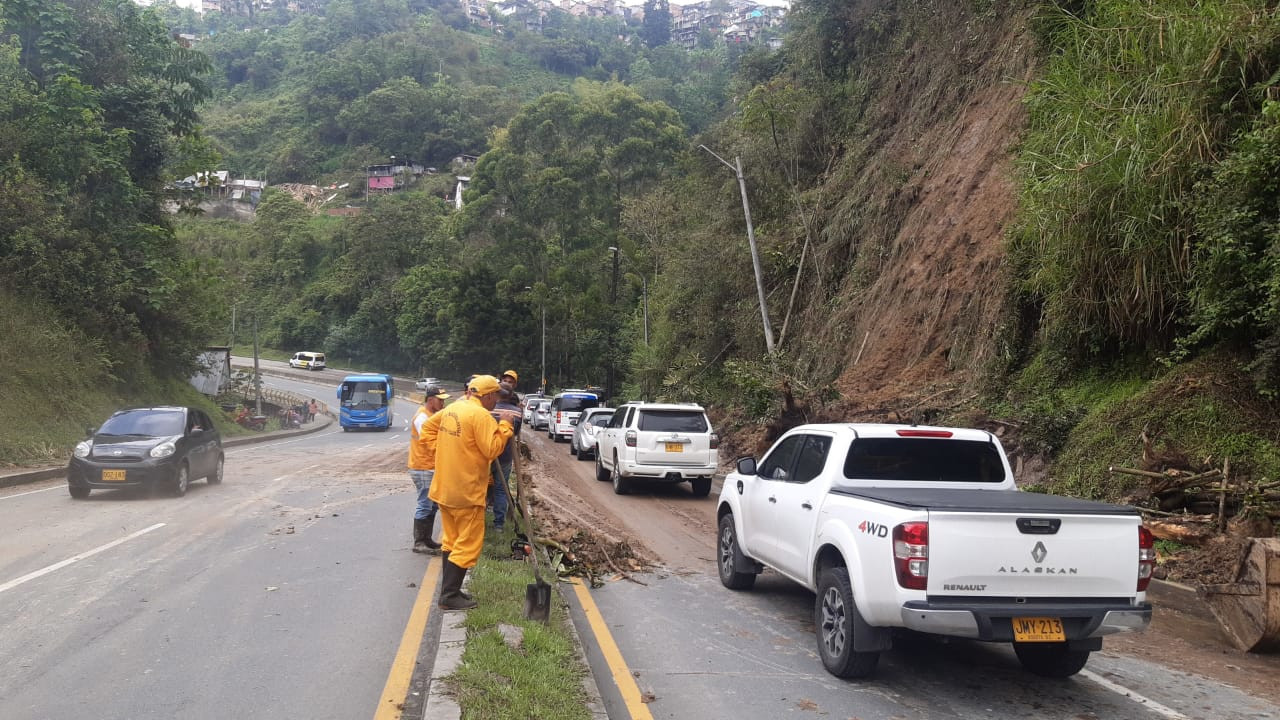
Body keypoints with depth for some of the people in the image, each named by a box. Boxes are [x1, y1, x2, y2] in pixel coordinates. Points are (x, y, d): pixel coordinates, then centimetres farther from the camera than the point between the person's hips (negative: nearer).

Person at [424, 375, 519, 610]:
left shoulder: (452, 409, 9)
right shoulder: (481, 415, -18)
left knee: (451, 541, 18)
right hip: (466, 492, -9)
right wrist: (505, 426, -11)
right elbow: (493, 449, -21)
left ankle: (449, 590, 24)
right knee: (468, 545, -1)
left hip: (444, 488, 9)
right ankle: (450, 595, 0)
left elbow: (428, 427, 20)